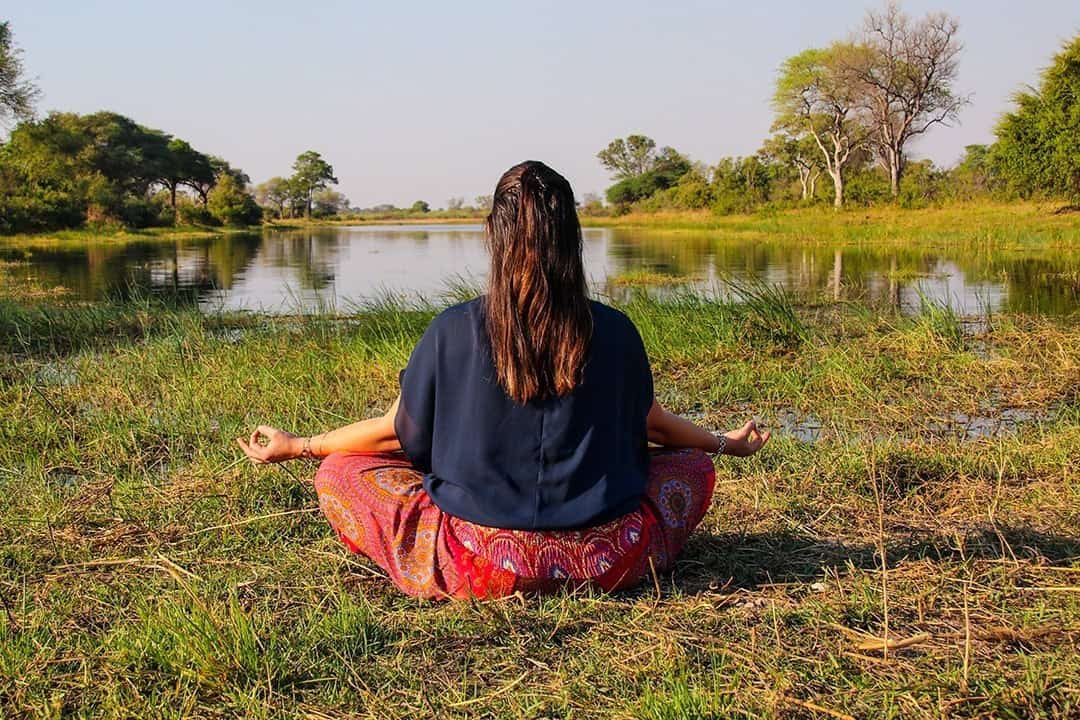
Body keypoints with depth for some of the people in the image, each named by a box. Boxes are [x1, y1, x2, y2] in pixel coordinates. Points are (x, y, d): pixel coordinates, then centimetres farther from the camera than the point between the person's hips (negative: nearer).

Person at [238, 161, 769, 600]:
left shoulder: (454, 331, -13)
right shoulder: (613, 331, -7)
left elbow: (398, 433, -1)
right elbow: (650, 424, 10)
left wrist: (296, 447, 17)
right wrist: (723, 443, 32)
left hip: (482, 566, -1)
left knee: (337, 474, 14)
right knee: (693, 465, 26)